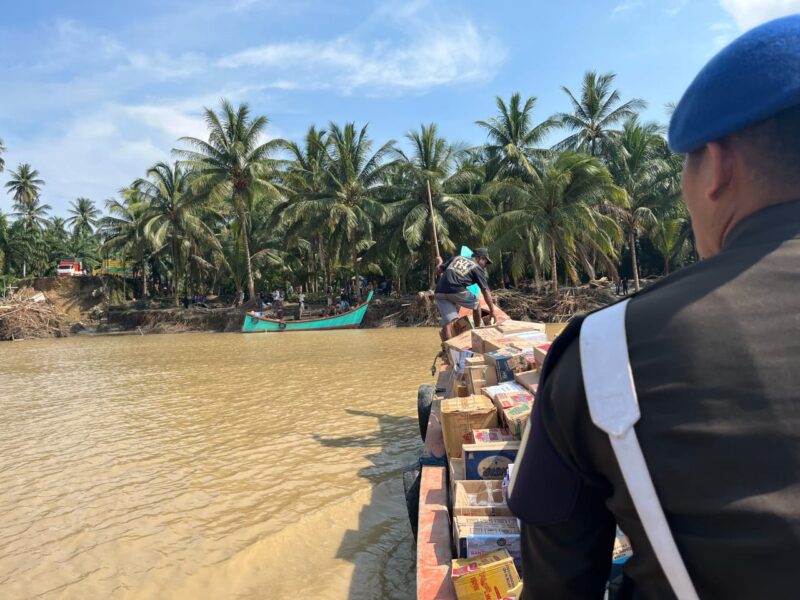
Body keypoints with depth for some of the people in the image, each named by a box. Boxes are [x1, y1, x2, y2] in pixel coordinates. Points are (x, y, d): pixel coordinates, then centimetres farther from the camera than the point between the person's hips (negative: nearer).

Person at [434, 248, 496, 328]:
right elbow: (485, 291, 8)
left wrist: (439, 263, 48)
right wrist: (492, 311, 13)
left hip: (439, 292, 4)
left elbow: (439, 269, 24)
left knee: (449, 322, -1)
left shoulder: (457, 258, 25)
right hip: (457, 291, -4)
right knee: (476, 303, 24)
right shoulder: (477, 268, 13)